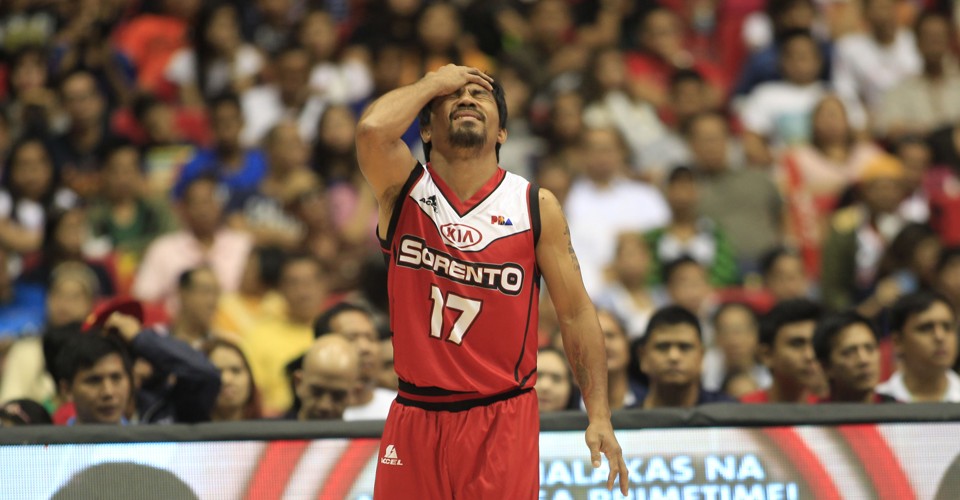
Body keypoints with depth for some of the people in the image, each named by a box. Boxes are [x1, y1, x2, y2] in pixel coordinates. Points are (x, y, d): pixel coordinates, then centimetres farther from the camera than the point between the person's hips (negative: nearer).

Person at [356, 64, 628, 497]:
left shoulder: (537, 208, 0)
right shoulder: (404, 191, 0)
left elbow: (575, 313, 2)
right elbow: (372, 131, -23)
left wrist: (599, 416, -6)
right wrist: (434, 82, -6)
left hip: (502, 420, -1)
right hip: (416, 418, 1)